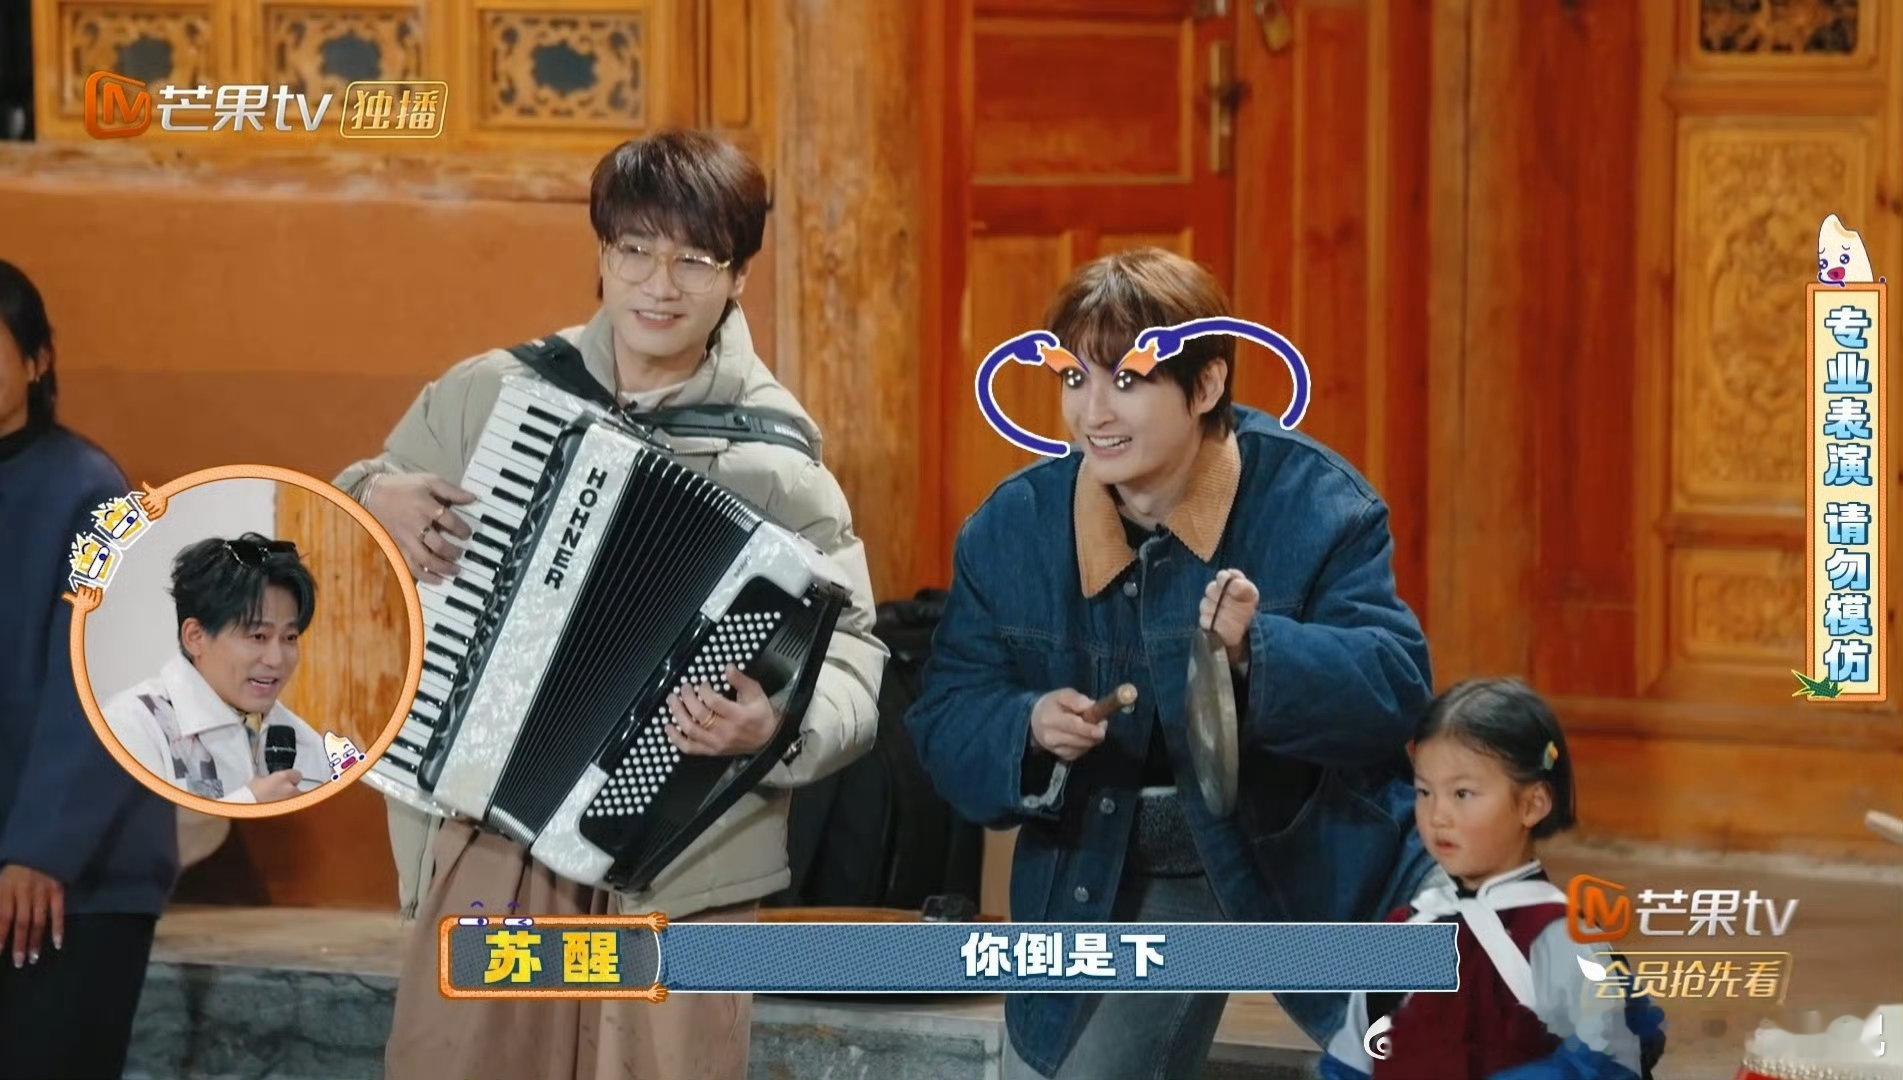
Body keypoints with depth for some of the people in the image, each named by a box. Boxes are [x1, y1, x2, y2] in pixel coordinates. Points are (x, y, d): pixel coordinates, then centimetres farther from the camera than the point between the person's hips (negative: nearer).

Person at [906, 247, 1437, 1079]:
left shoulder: (1314, 504, -15)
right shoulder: (1014, 526, -5)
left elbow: (1393, 688, -24)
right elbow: (947, 715, -4)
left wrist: (1259, 650, -42)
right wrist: (1025, 728, -26)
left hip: (1310, 865, -2)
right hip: (1110, 881, 3)